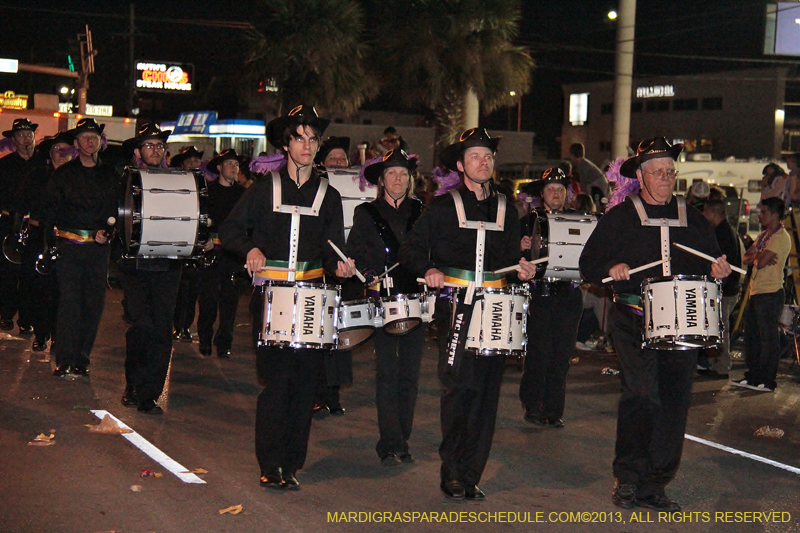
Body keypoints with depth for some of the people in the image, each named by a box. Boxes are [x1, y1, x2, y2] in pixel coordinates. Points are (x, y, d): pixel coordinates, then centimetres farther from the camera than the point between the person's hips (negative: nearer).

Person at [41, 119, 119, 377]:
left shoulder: (110, 175, 11)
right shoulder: (63, 174, 8)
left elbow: (118, 210, 11)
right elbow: (50, 210, 8)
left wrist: (107, 232, -5)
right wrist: (48, 239, -2)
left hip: (99, 247, 2)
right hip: (69, 246, -2)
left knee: (94, 302, 2)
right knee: (69, 301, -8)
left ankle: (82, 359, 12)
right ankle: (65, 360, -3)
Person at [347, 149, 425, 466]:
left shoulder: (421, 213, 14)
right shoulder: (366, 214, 8)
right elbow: (354, 256, 5)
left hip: (416, 300, 2)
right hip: (382, 303, -2)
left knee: (410, 374, 3)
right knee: (387, 373, -6)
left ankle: (401, 442, 12)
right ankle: (390, 446, -4)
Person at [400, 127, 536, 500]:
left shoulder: (507, 212, 18)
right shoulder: (442, 208, 6)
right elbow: (410, 250, 6)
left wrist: (521, 269, 4)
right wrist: (429, 269, -12)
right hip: (455, 307, -3)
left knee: (486, 392, 0)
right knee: (460, 385, -13)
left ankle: (470, 476, 9)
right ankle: (451, 472, 0)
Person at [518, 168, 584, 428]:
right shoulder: (530, 221, 8)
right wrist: (522, 248, -17)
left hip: (569, 296, 2)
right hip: (539, 296, -2)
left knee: (562, 355, 2)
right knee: (539, 353, -6)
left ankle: (553, 411, 11)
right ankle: (532, 407, 7)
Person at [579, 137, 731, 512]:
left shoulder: (693, 220, 16)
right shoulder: (620, 217, 8)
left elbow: (711, 263, 23)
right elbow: (589, 263, 7)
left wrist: (718, 269, 0)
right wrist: (612, 268, -13)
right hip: (634, 322, -3)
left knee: (675, 403, 1)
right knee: (641, 394, -18)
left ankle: (654, 485, 13)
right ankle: (627, 477, -1)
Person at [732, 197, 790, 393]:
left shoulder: (781, 237, -13)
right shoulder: (764, 234, 18)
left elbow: (760, 262, -21)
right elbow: (746, 257, 12)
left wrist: (755, 257, 0)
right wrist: (758, 256, -7)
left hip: (770, 294, -10)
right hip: (756, 292, 10)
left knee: (769, 337, -3)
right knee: (751, 335, 14)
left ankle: (767, 381, 2)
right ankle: (753, 376, 22)